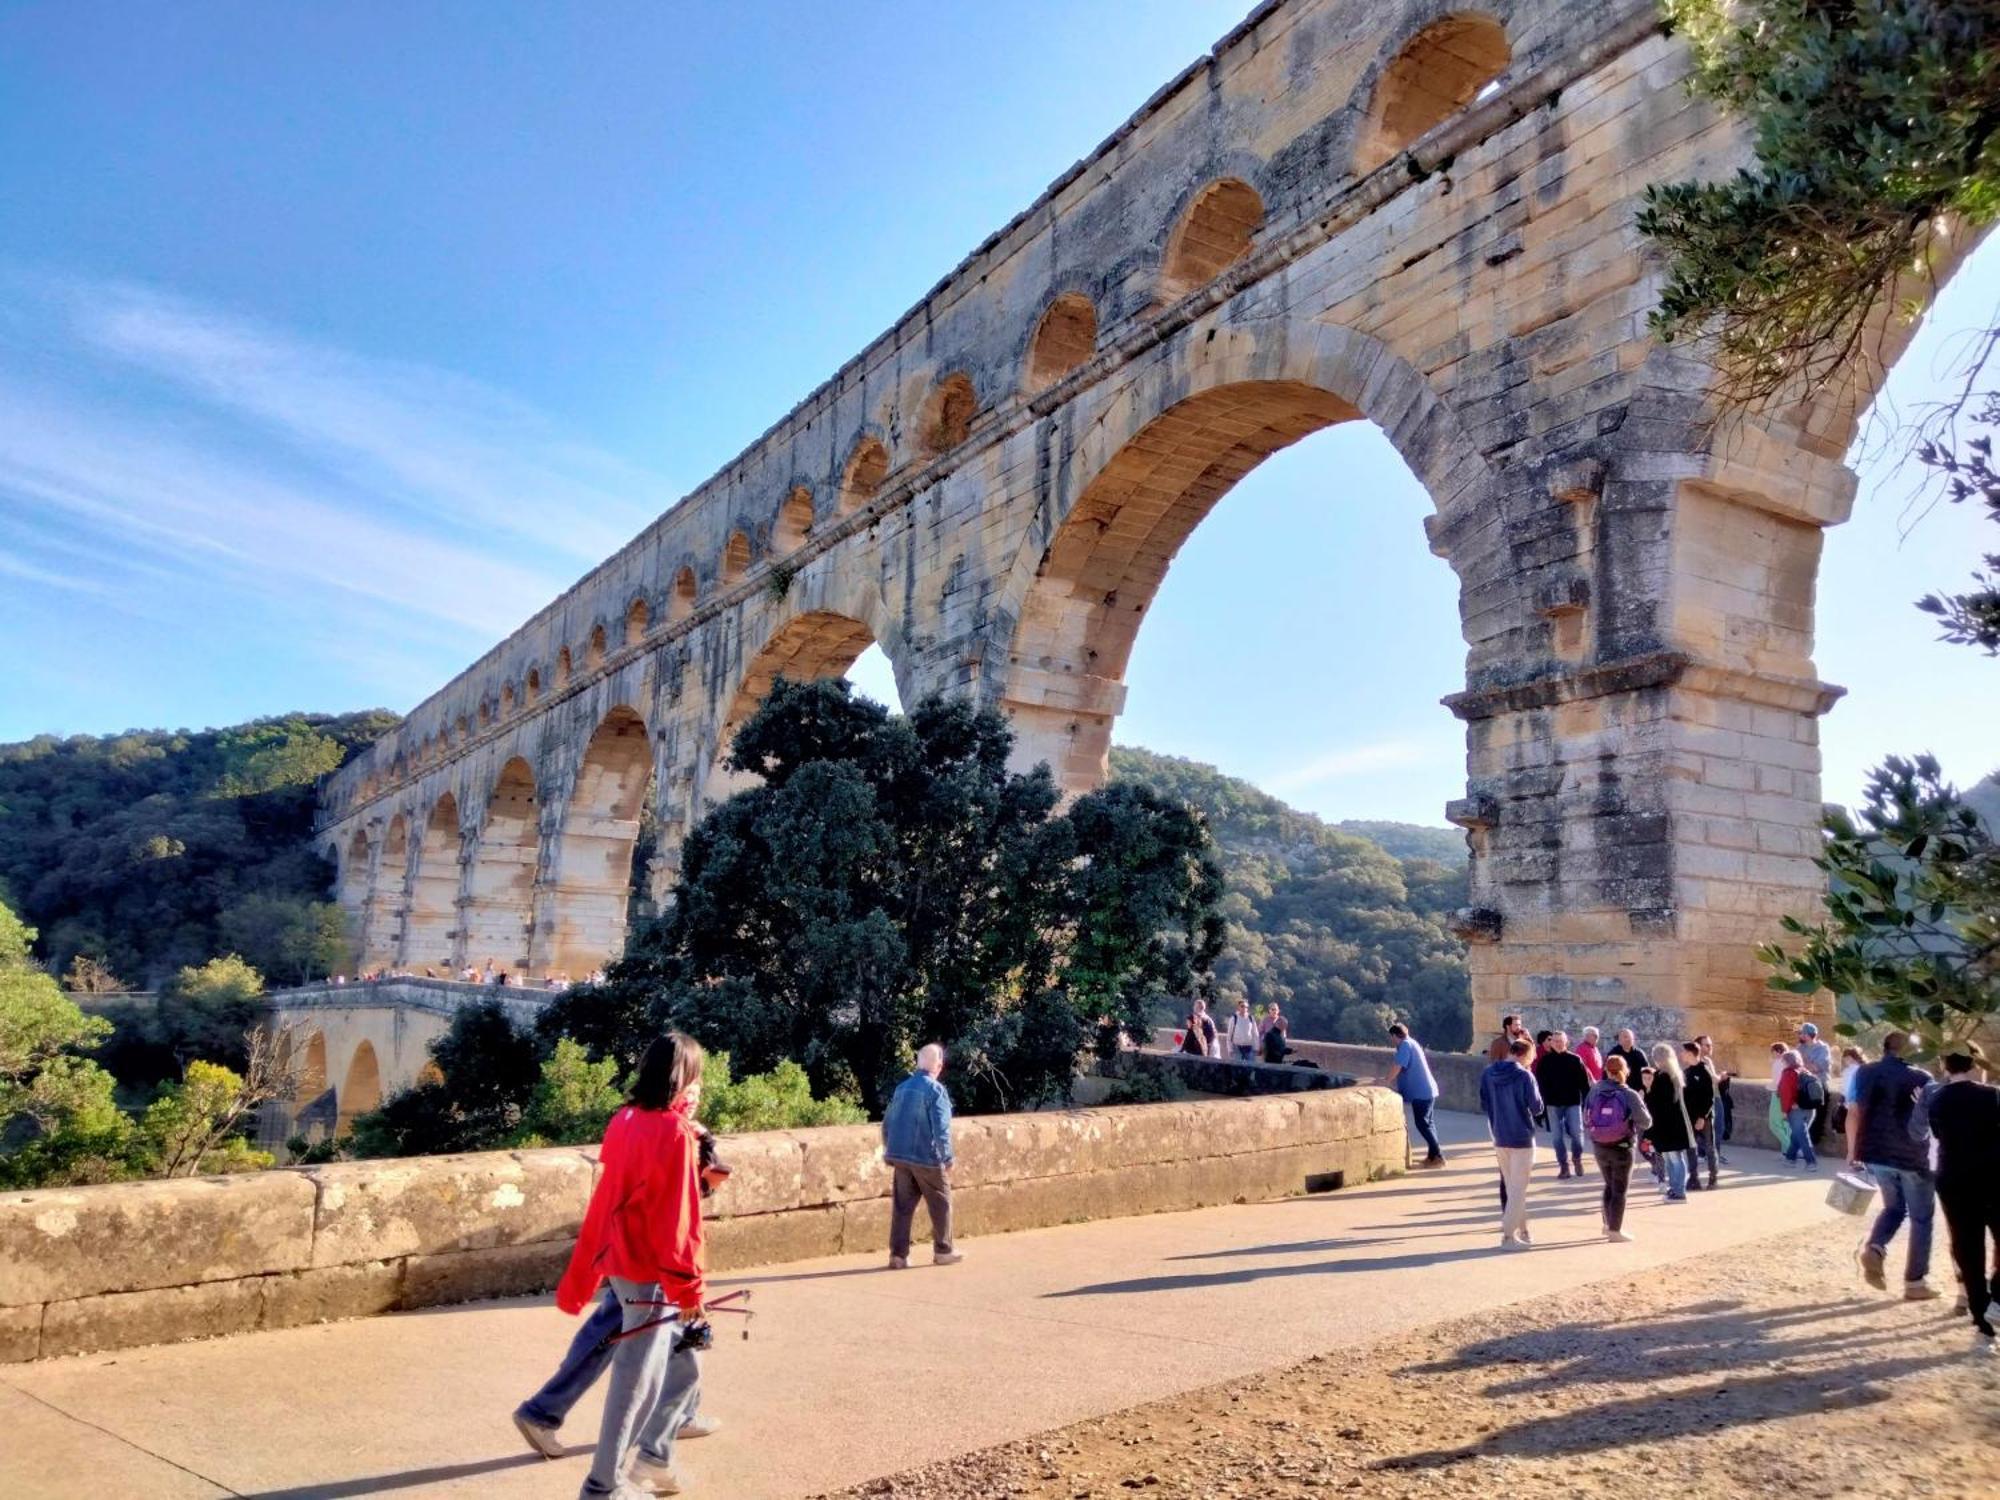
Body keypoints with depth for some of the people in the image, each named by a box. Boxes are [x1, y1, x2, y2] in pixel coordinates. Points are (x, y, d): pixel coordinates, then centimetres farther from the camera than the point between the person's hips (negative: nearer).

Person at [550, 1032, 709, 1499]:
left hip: (624, 1264, 8)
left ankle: (653, 1459, 28)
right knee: (636, 1380, 4)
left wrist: (579, 1280, 16)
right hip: (652, 1273, -8)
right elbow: (678, 1217, -19)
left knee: (684, 1359, 20)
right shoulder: (674, 1131, -19)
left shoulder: (625, 1121, 5)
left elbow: (604, 1203, 10)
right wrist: (688, 1286, -12)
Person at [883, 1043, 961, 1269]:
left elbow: (887, 1123, 13)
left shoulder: (902, 1088, 9)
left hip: (900, 1157, 6)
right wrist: (947, 1159, -9)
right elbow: (941, 1130, -16)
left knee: (902, 1205, 9)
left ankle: (898, 1254, 7)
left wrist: (890, 1151, 22)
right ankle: (943, 1251, 17)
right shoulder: (935, 1090, -12)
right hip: (927, 1158, -6)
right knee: (940, 1204, 10)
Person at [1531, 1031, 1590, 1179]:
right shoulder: (1544, 1061, 0)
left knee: (1576, 1133, -2)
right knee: (1557, 1136, 1)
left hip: (1573, 1102, 0)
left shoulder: (1575, 1059, 1)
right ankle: (1564, 1166, 10)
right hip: (1553, 1104, 1)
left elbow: (1584, 1082, 1)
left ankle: (1577, 1160, 23)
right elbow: (1540, 1083, 0)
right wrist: (1542, 1101, -8)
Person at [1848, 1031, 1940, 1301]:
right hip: (1913, 1156, -3)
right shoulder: (1922, 1078, -4)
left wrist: (1852, 1150, 6)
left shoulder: (1867, 1073, 2)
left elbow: (1854, 1114, -1)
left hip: (1876, 1155, 3)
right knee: (1921, 1218, 12)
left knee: (1894, 1207, 23)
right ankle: (1915, 1282, 11)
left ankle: (1874, 1249, -3)